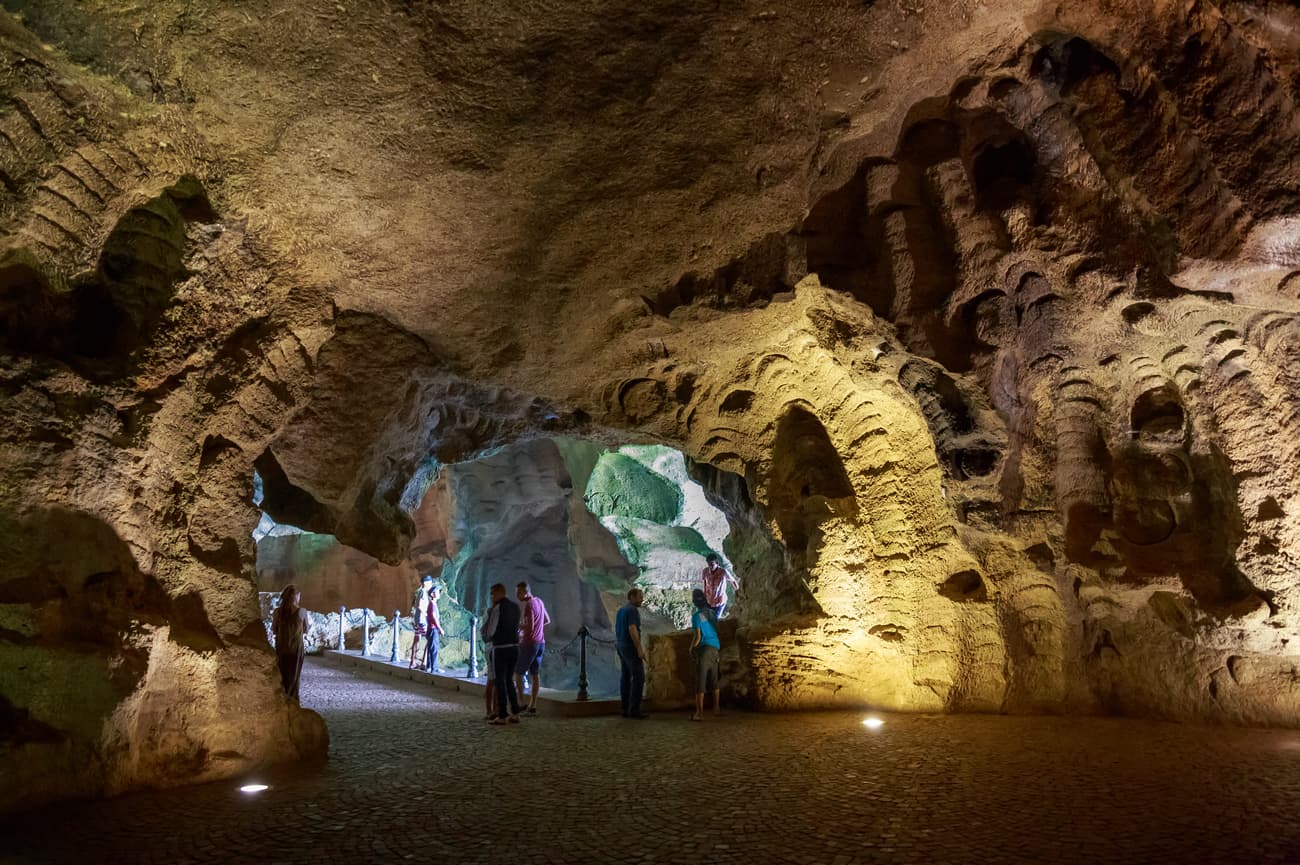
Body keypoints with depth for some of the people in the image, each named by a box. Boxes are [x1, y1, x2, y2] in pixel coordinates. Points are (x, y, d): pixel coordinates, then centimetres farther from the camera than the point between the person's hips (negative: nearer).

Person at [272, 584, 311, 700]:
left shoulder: (277, 612, -6)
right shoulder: (301, 612, -11)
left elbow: (274, 630, 4)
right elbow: (306, 629, 3)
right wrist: (310, 623, 24)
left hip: (281, 648, 2)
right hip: (296, 648, -2)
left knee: (282, 676, 14)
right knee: (294, 676, 9)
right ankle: (292, 699, 11)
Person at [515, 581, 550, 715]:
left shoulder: (527, 605, -16)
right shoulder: (539, 601, 11)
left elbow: (529, 626, -22)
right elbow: (547, 621, 20)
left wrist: (517, 626, -9)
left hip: (529, 643, -8)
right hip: (541, 642, 8)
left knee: (518, 672, 2)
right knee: (535, 674, 7)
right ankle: (532, 706, 8)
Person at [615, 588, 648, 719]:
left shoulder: (621, 610, 14)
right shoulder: (633, 610, -15)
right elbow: (632, 629, -24)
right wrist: (640, 649, -23)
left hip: (621, 646, 10)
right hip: (630, 647, -10)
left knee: (625, 676, 9)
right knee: (638, 677, -7)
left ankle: (625, 708, 8)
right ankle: (634, 709, -9)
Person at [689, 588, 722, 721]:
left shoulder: (697, 616, -11)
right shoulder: (712, 612, 7)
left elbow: (697, 636, -14)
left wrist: (691, 649, 1)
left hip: (704, 649, -6)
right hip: (715, 647, 6)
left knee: (700, 681, -4)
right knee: (714, 679, 18)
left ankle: (699, 713, -6)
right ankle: (716, 708, 26)